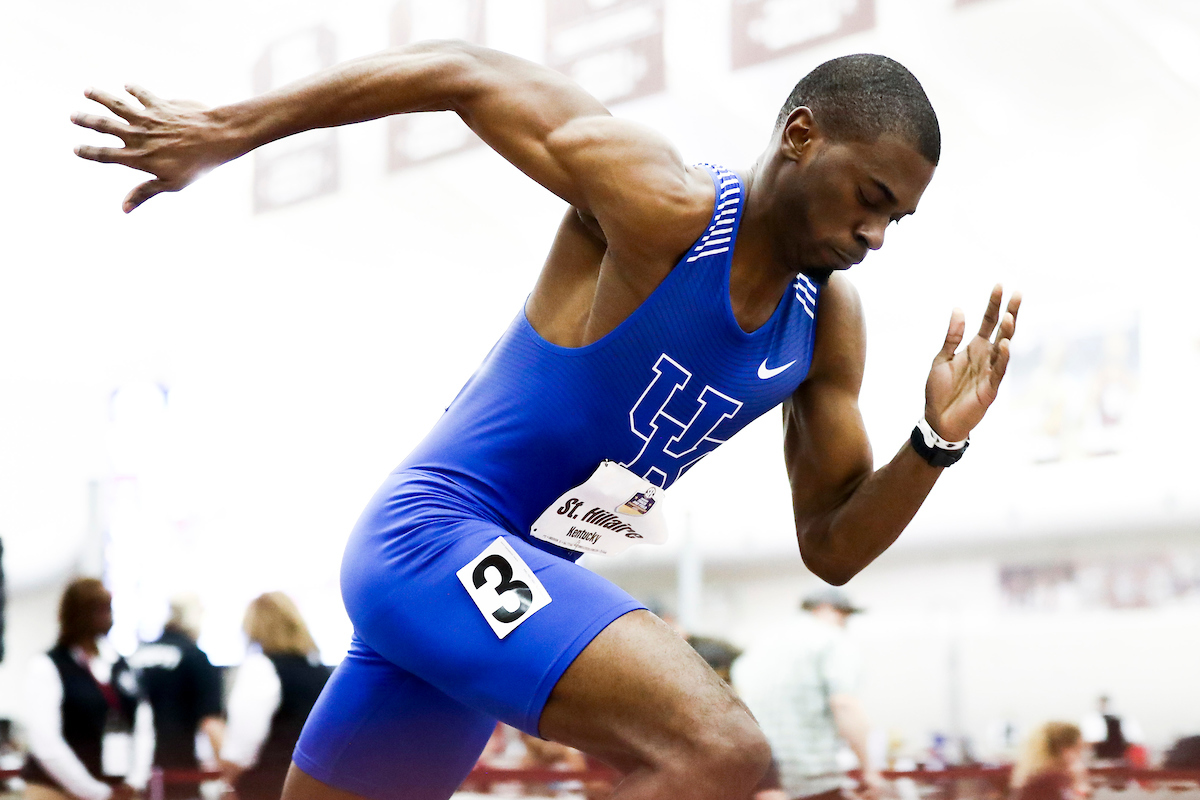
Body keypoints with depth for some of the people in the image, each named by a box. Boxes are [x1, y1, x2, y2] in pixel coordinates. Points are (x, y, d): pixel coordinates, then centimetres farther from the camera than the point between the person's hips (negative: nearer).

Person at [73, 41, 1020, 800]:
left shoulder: (829, 325, 7)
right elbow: (463, 74, -9)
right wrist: (228, 130, -8)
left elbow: (831, 548, 11)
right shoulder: (661, 205, -16)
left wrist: (937, 443, -7)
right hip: (436, 534, -9)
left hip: (513, 578, 9)